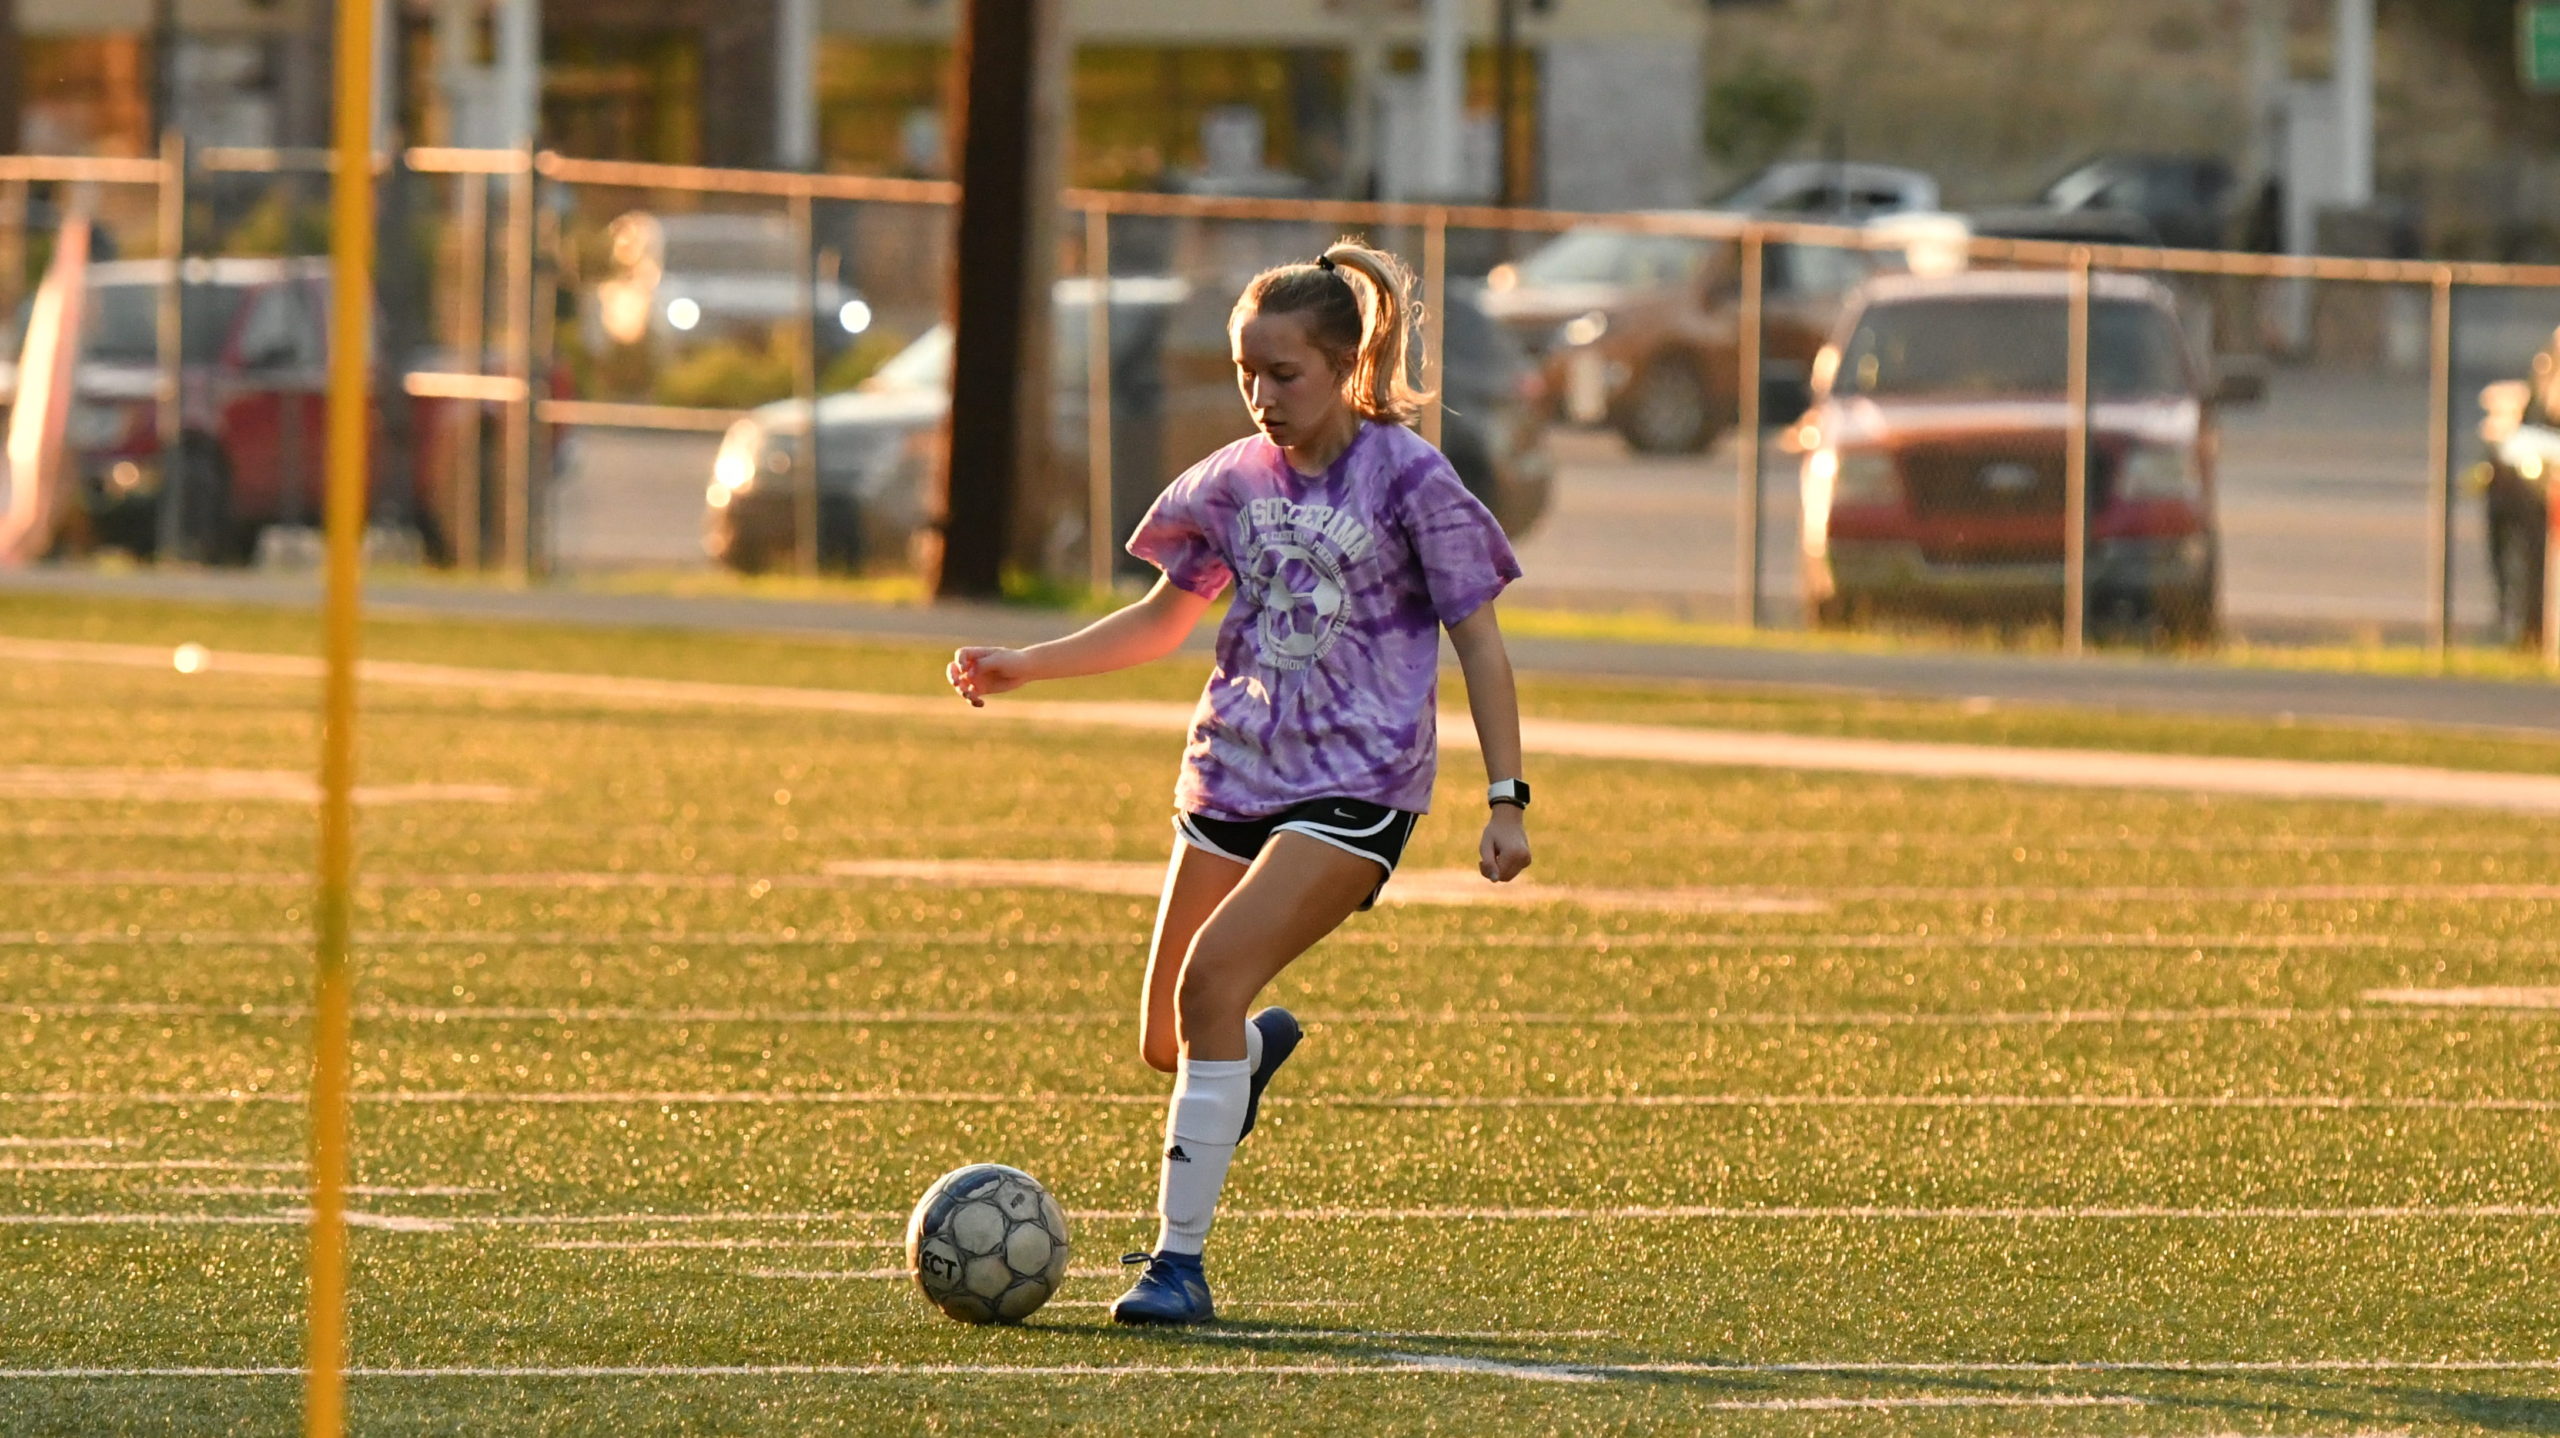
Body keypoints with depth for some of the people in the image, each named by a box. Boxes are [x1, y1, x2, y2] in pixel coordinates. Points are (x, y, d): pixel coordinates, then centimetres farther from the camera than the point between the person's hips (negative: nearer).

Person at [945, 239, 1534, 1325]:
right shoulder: (1236, 480, 7)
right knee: (1167, 1042, 7)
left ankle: (1180, 1261, -22)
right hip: (1231, 777, 6)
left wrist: (1507, 797, -7)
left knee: (1214, 973, -25)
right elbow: (1163, 619, 20)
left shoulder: (1410, 480, -7)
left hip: (1357, 787, -6)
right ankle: (1257, 1049, 47)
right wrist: (1025, 666, 11)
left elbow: (1478, 639, -3)